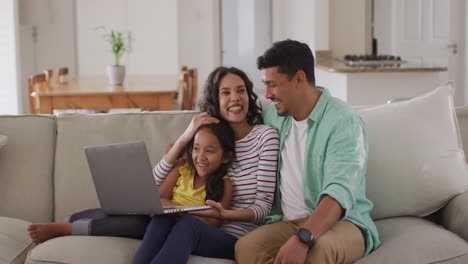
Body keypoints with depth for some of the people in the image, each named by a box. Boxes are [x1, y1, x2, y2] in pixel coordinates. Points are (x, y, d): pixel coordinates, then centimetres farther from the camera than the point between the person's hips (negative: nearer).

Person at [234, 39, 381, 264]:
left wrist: (302, 239, -41)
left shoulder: (343, 122, -12)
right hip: (287, 222, 5)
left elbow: (339, 193, -26)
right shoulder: (272, 115, 9)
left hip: (341, 221, -5)